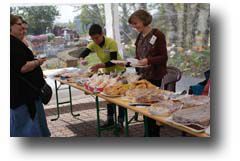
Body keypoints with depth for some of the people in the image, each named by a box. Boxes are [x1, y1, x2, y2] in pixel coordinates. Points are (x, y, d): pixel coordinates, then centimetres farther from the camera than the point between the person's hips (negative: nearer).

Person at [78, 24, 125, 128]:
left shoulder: (111, 43, -28)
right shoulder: (93, 44, -12)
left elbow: (113, 61, -31)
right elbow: (83, 54, -17)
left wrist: (99, 66, -41)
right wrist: (82, 60, -40)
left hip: (119, 70, -6)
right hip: (107, 71, 6)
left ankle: (120, 120, 5)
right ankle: (110, 119, 23)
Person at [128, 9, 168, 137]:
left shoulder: (158, 35, -11)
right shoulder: (140, 36, 10)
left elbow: (164, 57, -13)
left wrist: (148, 60, -26)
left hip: (154, 77, -7)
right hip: (142, 76, 7)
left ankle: (154, 133, 12)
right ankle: (149, 132, 22)